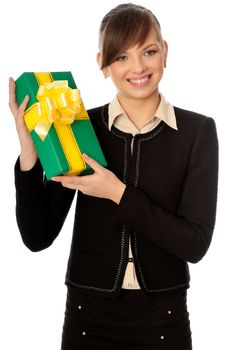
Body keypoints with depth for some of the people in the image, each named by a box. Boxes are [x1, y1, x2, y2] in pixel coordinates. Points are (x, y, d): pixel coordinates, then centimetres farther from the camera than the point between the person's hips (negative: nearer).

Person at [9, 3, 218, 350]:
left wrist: (119, 193, -20)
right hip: (89, 315, 1)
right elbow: (37, 237, -6)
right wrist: (28, 151, -18)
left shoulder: (197, 130, -6)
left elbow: (195, 243, -11)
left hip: (163, 318, 0)